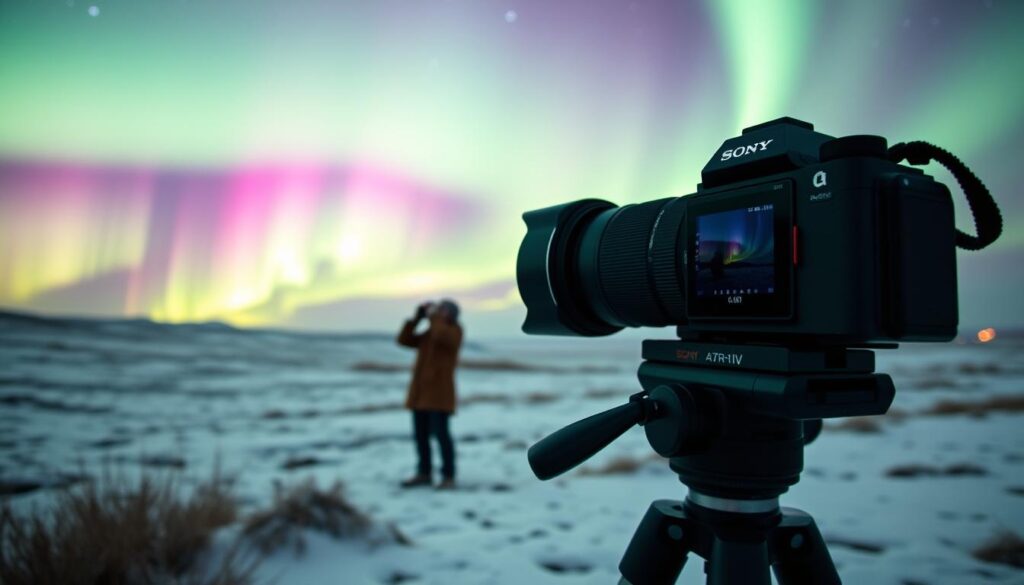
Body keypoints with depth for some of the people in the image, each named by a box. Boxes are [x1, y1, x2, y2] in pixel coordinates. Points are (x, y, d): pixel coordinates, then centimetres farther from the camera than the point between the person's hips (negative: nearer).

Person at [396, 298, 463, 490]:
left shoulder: (455, 331, -5)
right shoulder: (428, 334, 16)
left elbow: (442, 334, -27)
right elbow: (404, 340, 9)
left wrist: (434, 316, -11)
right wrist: (417, 317, 4)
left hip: (439, 392, -7)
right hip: (421, 391, 7)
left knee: (441, 433, -9)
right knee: (420, 434, 9)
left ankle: (448, 476, 0)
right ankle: (424, 474, 19)